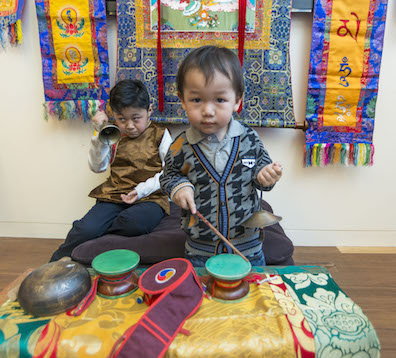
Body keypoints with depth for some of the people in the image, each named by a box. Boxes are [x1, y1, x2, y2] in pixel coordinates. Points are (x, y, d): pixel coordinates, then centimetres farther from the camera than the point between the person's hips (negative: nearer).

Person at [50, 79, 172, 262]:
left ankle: (95, 229, -7)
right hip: (115, 195, 3)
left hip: (150, 197, -2)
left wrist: (143, 189, -13)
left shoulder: (159, 135, 4)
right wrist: (99, 135, -2)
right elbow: (97, 167, 8)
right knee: (85, 229, -21)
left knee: (135, 223, -36)